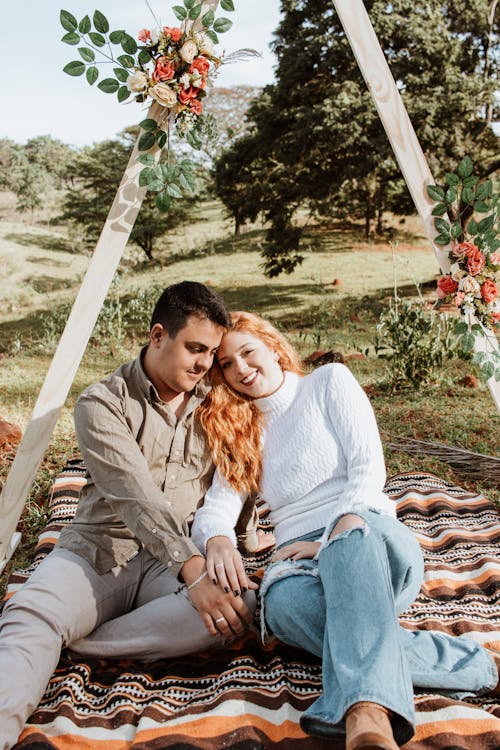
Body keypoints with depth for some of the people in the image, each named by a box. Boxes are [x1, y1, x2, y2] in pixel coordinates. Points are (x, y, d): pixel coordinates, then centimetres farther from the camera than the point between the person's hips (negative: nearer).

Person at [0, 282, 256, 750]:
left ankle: (70, 644, -25)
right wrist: (193, 571, -27)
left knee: (240, 605, -31)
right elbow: (135, 498, -16)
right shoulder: (103, 404, -2)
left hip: (178, 559, 3)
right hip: (99, 551, -2)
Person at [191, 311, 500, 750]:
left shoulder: (330, 381, 8)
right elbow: (216, 508, 5)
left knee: (351, 535, -40)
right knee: (284, 602, -35)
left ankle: (368, 713, -57)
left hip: (376, 539, -2)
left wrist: (334, 538, -18)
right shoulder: (238, 434, 19)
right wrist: (217, 540, -20)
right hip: (303, 558, 3)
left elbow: (369, 467, -3)